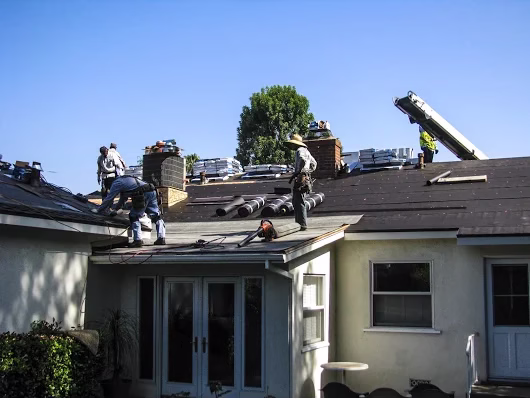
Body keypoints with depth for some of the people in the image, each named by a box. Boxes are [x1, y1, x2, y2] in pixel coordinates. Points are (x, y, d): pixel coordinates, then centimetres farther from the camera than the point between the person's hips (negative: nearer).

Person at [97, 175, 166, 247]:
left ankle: (138, 240, -2)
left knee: (134, 217, 5)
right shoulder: (125, 180, 38)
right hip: (152, 191, 8)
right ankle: (161, 238, 9)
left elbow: (108, 200, 13)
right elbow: (122, 201, 47)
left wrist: (99, 212, 23)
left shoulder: (116, 183, 12)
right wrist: (114, 209, 53)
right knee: (155, 216, 13)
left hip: (143, 194, -8)